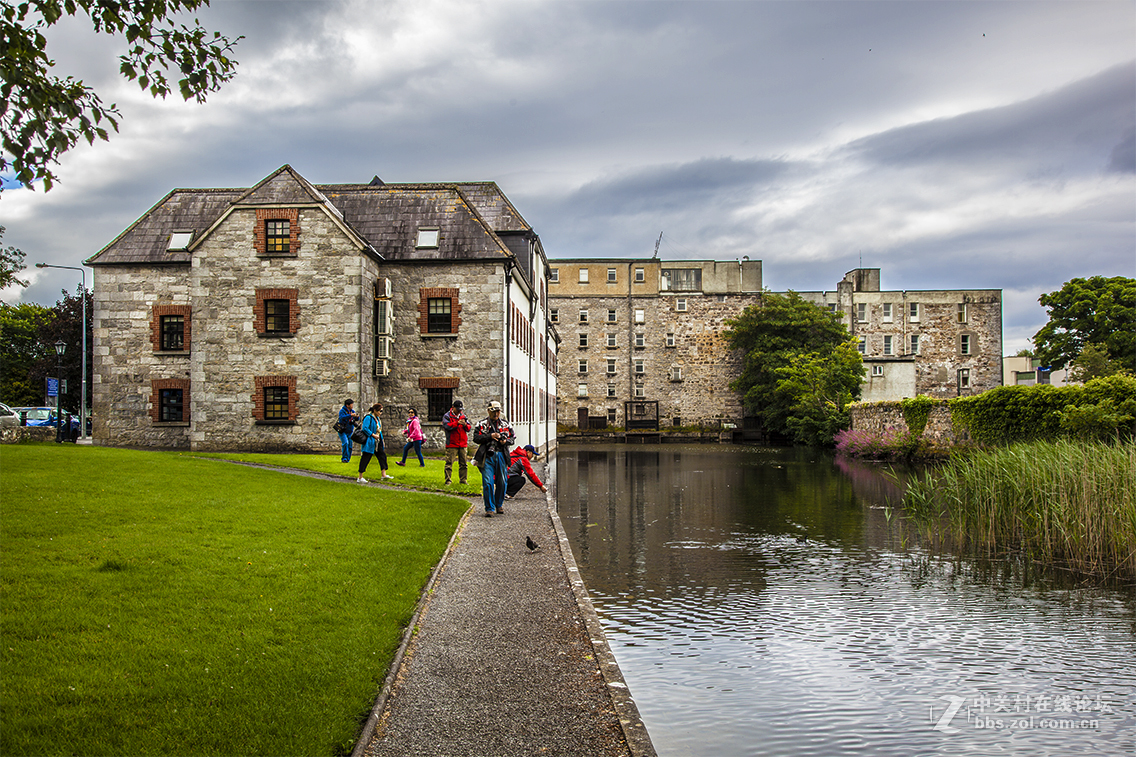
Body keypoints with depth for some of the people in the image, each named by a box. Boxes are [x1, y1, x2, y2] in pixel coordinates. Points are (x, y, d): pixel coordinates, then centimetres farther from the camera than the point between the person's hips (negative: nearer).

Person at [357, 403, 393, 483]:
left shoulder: (377, 418, 15)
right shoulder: (368, 417, -14)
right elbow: (365, 428, -22)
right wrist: (373, 435, -20)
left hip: (377, 441, 10)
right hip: (370, 442, -10)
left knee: (382, 455, 8)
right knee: (366, 458, -6)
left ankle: (384, 474, 13)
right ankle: (360, 477, -1)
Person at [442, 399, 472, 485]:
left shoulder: (463, 416, 15)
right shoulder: (447, 416, 0)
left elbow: (469, 427, 11)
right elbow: (447, 426, -16)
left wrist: (465, 425, -11)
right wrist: (457, 423, -23)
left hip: (463, 444, 5)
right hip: (452, 444, -5)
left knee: (464, 463, 7)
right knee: (449, 463, -6)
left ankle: (463, 479, 15)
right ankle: (448, 480, 0)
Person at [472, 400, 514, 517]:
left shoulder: (506, 424, 14)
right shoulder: (482, 424, 6)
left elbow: (513, 437, 15)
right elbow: (476, 438, -3)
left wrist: (506, 441, -6)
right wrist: (490, 436, -14)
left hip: (501, 455, 3)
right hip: (487, 456, -3)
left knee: (502, 482, 6)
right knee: (487, 482, -9)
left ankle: (499, 505, 24)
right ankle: (489, 508, -2)